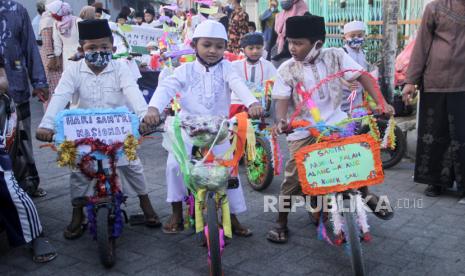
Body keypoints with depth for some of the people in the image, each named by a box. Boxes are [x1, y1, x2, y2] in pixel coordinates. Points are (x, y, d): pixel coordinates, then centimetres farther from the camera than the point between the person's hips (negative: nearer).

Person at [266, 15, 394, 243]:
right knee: (293, 177, -4)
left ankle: (365, 195, 21)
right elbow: (282, 99, -11)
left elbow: (362, 77, -5)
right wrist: (281, 120, -31)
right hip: (303, 131, -1)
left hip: (335, 123, 1)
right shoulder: (286, 69, -5)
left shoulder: (335, 57, -5)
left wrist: (381, 103, -15)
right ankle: (281, 223, 13)